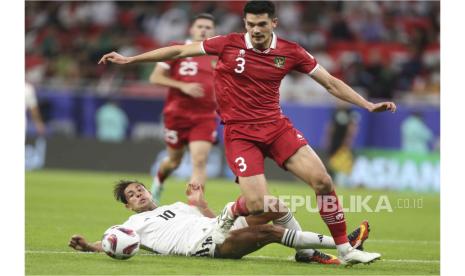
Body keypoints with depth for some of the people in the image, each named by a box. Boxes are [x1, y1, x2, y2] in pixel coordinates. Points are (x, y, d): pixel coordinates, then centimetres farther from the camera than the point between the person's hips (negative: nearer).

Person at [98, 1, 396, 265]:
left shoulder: (291, 52, -2)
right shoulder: (229, 44, -7)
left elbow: (331, 82, 4)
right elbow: (179, 51, 0)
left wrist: (368, 105, -5)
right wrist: (129, 59, 0)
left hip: (276, 126, 3)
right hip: (239, 132, -2)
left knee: (322, 180, -14)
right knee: (257, 204, -18)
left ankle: (345, 249, 1)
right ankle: (228, 216, 21)